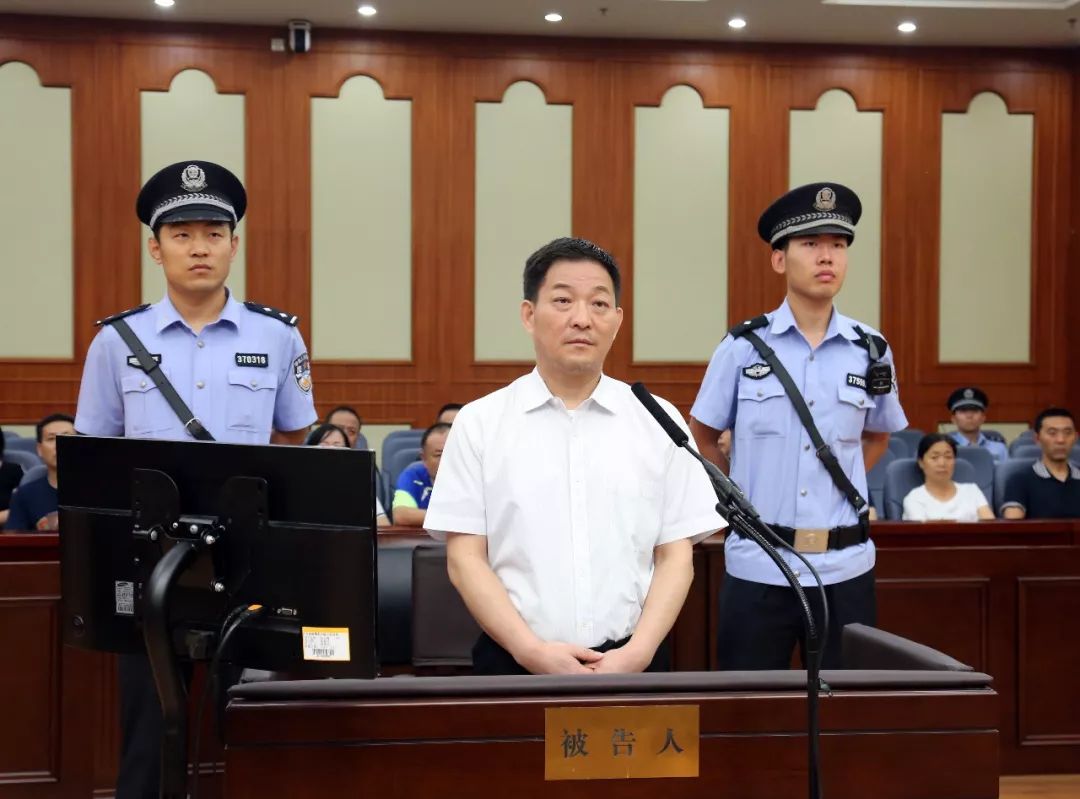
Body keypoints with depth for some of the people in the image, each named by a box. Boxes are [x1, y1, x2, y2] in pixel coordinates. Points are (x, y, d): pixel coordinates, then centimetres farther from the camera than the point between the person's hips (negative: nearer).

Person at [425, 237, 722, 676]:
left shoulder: (659, 422, 5)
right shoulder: (479, 423, 1)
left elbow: (676, 558, 4)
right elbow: (465, 559, -2)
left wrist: (638, 651, -10)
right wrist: (533, 651, -12)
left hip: (632, 662, 1)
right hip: (515, 664, -1)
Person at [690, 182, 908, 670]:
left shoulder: (871, 352, 3)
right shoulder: (743, 347, -3)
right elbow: (701, 435, 10)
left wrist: (842, 485, 8)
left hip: (844, 568, 2)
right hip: (759, 566, -2)